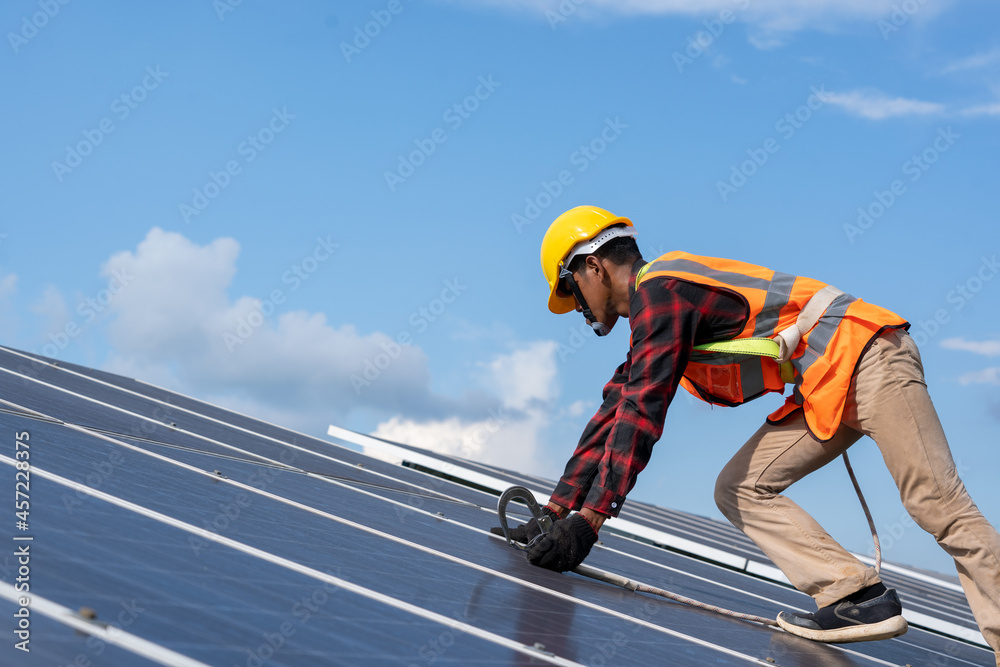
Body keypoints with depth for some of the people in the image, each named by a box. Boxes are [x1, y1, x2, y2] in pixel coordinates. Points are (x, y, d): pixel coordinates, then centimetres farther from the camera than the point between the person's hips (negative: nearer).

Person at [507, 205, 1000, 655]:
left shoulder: (658, 289, -13)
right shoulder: (652, 310, 18)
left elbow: (641, 412, -21)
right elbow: (616, 411, 18)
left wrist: (589, 521, -21)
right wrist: (557, 509, 14)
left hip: (867, 359, -10)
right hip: (824, 391, 10)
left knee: (938, 506, -14)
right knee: (738, 490, 3)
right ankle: (858, 598, -5)